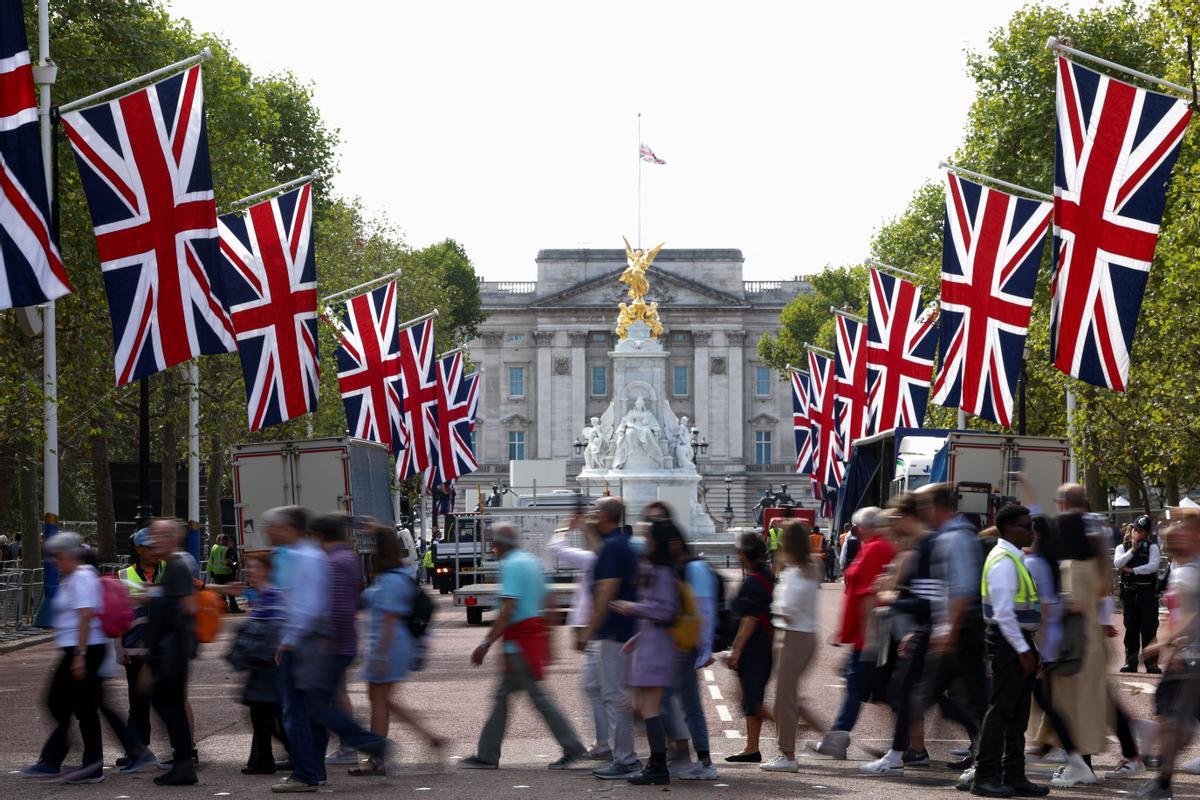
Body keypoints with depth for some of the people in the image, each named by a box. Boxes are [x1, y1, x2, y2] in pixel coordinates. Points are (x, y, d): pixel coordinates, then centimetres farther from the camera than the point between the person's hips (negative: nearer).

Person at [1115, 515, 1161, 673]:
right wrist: (1132, 550, -10)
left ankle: (1151, 662, 0)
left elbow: (1153, 566, -11)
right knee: (1131, 629, 5)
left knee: (1149, 628, -3)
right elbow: (1117, 563, -8)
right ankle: (1130, 662, 10)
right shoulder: (1122, 547, 10)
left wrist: (1132, 570, -10)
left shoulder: (1152, 547, 3)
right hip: (1129, 592, 2)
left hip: (1147, 591, -2)